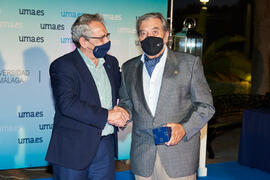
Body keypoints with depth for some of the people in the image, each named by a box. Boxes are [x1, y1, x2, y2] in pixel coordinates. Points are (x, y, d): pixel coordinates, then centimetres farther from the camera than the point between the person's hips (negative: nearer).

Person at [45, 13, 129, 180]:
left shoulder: (111, 62, 12)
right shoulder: (62, 66, -11)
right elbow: (66, 103, -23)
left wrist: (120, 111, -2)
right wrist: (106, 115, -22)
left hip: (106, 146, 6)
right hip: (74, 149, -5)